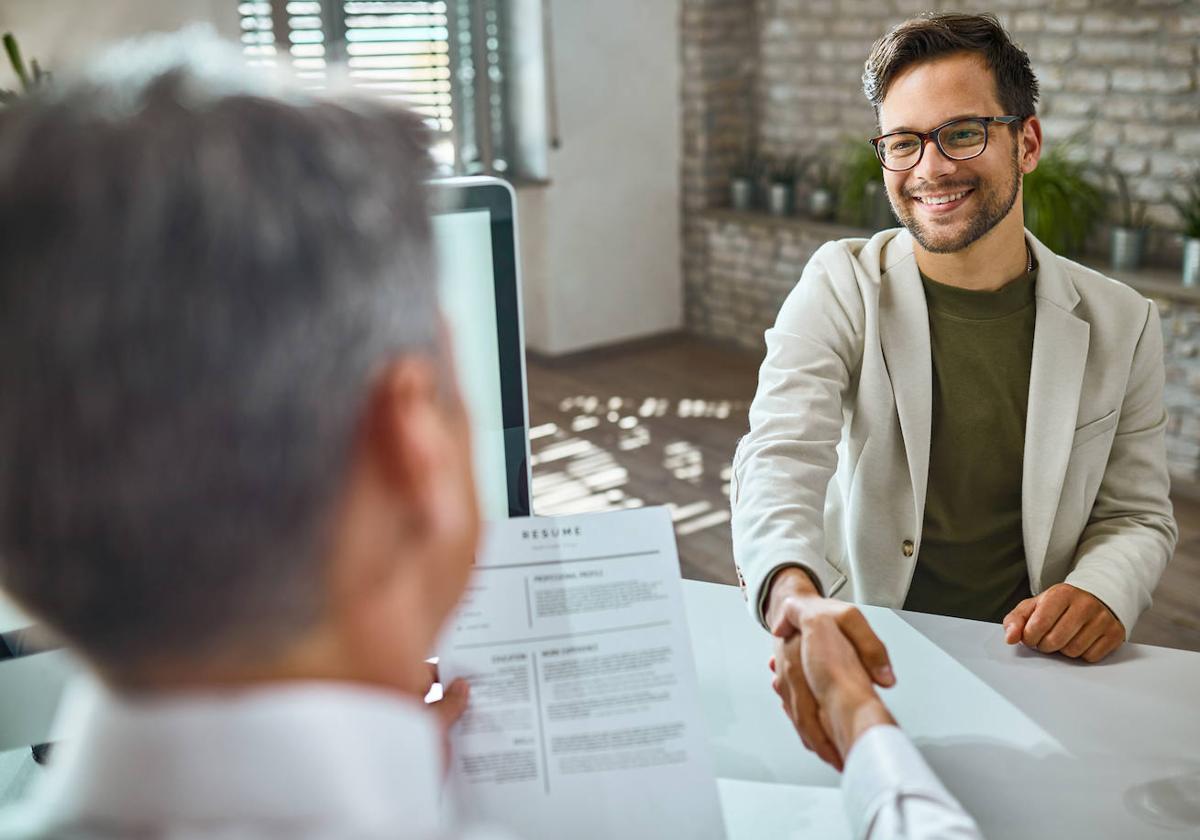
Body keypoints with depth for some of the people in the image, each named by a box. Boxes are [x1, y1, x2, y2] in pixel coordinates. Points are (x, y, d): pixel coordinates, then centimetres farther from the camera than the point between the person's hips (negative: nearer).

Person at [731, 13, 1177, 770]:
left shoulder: (1120, 325, 1)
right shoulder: (841, 287, -6)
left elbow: (1139, 515, 10)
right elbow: (781, 454, -22)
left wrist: (1102, 592, -15)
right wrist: (794, 595, -44)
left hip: (1025, 660, 2)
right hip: (863, 649, -1)